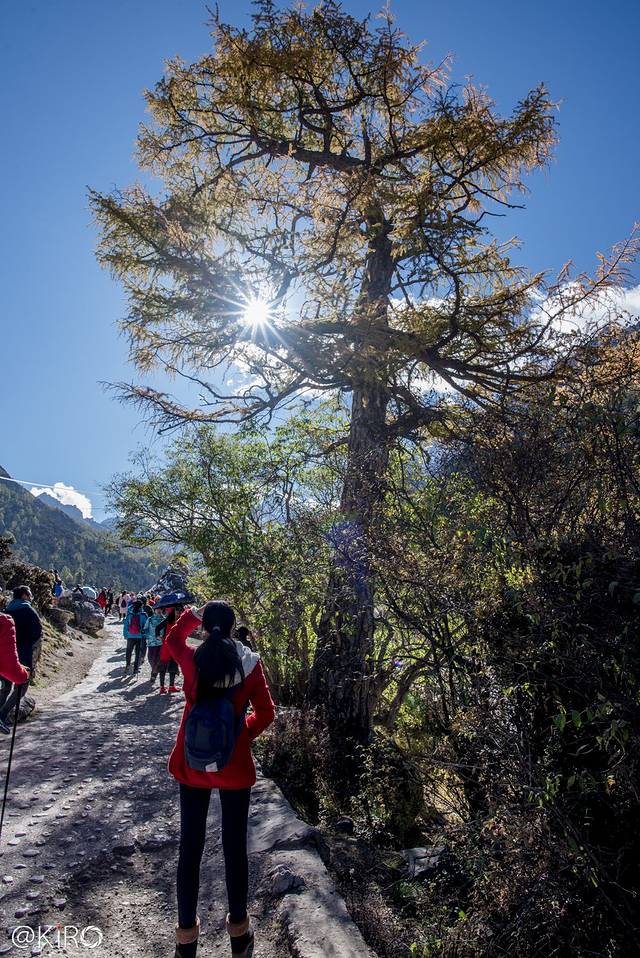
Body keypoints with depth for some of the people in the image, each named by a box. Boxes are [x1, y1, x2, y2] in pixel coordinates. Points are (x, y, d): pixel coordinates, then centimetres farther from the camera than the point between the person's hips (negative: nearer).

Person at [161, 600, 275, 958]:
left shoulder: (192, 659, -11)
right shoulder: (249, 663, -13)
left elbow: (173, 639, 12)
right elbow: (266, 714, -6)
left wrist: (192, 614, 21)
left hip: (193, 765, 1)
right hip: (236, 767, 0)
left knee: (190, 848, 14)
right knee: (235, 848, 14)